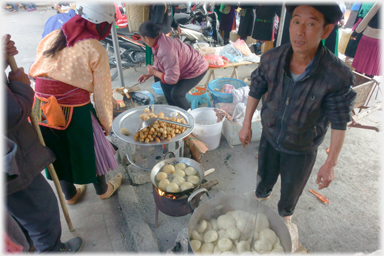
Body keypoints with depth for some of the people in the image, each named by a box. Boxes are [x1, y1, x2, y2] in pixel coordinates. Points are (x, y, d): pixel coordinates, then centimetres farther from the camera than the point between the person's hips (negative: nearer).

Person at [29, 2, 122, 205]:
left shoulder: (50, 38, 4)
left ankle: (70, 194, 49)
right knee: (91, 150, 20)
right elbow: (102, 93, -9)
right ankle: (103, 189, 45)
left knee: (60, 153, 25)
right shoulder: (95, 51, -11)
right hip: (76, 112, -5)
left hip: (42, 110, 5)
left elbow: (38, 74, 5)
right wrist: (106, 122, 5)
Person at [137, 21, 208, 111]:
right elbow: (159, 63, 12)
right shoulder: (158, 41, -7)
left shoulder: (166, 51, -37)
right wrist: (149, 75, 1)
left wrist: (154, 72, -17)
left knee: (176, 94, -21)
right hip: (187, 65, 10)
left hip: (197, 69, -10)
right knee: (164, 83, 11)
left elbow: (172, 79, -31)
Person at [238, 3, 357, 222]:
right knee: (264, 179, 27)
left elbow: (339, 124, -17)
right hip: (269, 138, 2)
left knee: (291, 190, 24)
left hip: (301, 150, -2)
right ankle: (260, 199, 61)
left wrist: (331, 164, -12)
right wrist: (246, 125, 2)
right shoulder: (272, 59, -21)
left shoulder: (338, 76, -29)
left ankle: (285, 213, 58)